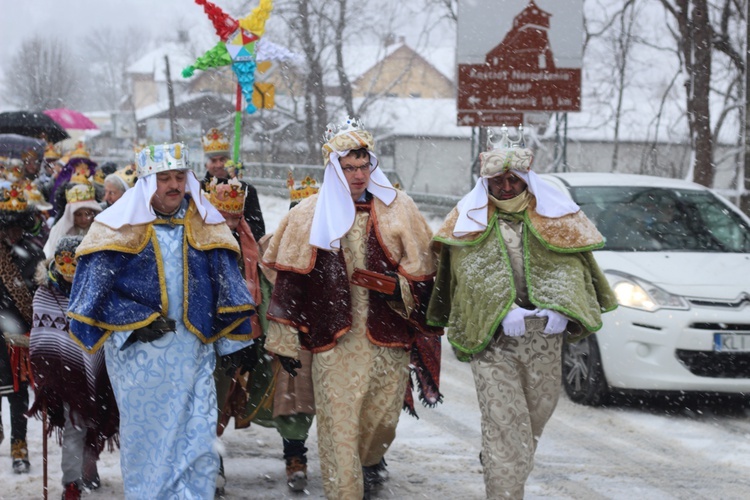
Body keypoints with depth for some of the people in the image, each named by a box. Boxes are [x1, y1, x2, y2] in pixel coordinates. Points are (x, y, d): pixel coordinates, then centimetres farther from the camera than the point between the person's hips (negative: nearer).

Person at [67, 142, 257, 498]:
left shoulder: (205, 226, 7)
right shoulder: (120, 227, -4)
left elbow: (227, 285, 11)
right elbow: (94, 289, -4)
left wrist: (236, 341, 9)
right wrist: (137, 322, -13)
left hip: (193, 349, 3)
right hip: (138, 351, -3)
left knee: (198, 436, -1)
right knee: (147, 434, 5)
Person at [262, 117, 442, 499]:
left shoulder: (398, 209, 3)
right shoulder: (309, 215, 2)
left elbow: (423, 270, 6)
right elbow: (289, 281, 5)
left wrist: (396, 287, -15)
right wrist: (284, 342, 4)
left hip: (387, 338, 1)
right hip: (333, 341, -1)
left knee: (382, 418, 13)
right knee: (338, 426, -5)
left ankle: (371, 462, 45)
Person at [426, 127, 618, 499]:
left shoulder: (555, 218, 8)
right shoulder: (470, 221, 3)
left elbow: (570, 267, 0)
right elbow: (472, 275, -8)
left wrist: (561, 308, -20)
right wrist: (504, 312, -24)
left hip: (544, 338, 3)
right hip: (492, 340, -3)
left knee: (535, 418, 17)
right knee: (504, 425, -10)